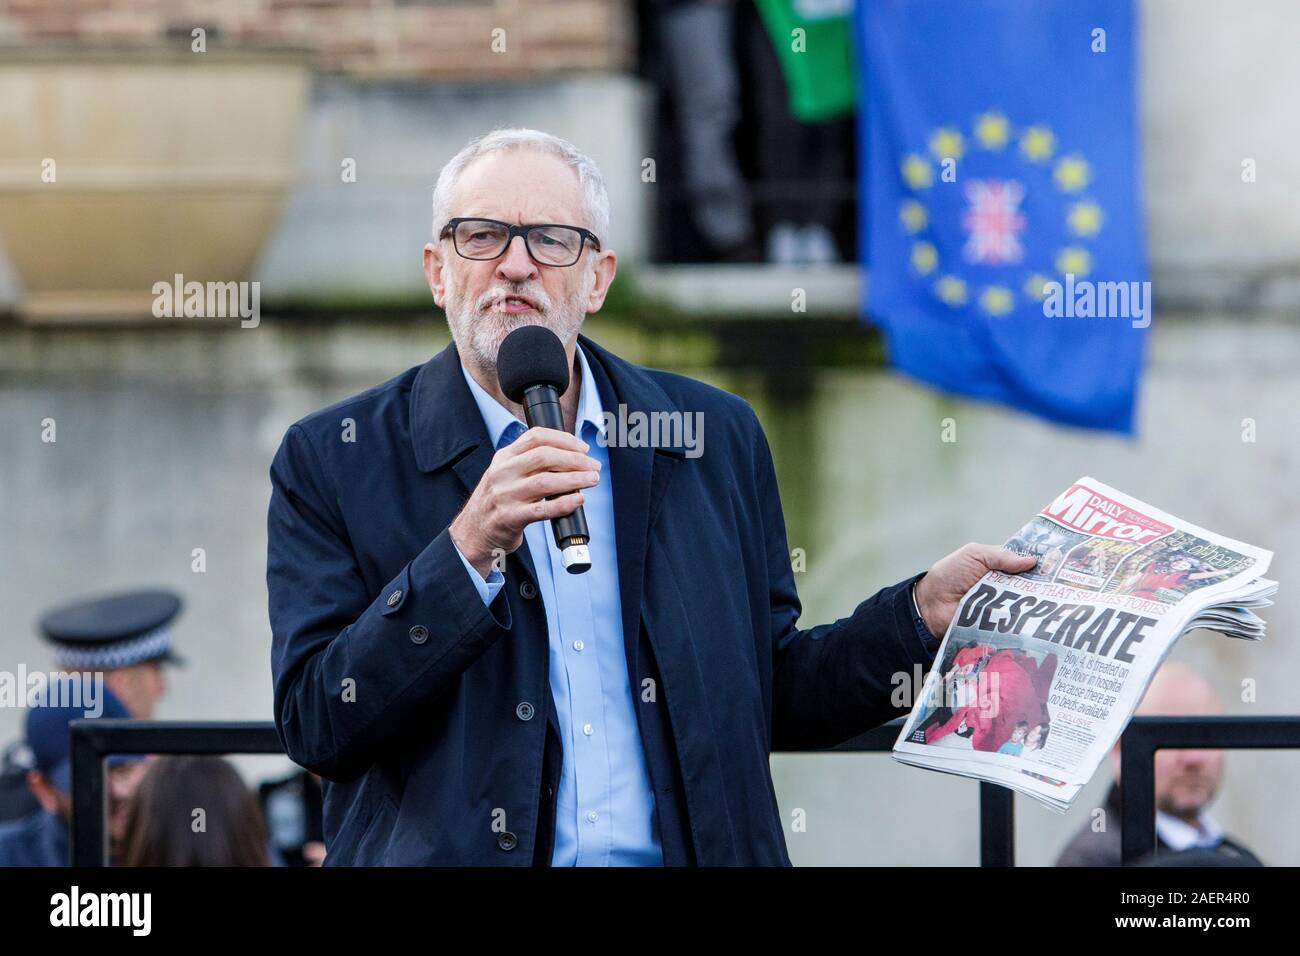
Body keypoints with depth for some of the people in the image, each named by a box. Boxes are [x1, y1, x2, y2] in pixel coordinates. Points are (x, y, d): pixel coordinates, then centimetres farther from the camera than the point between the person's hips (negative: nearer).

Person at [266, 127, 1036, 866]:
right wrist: (472, 548, -13)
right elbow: (315, 725, -5)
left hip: (681, 854, 2)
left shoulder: (715, 437, 11)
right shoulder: (333, 463, 4)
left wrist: (927, 610, 5)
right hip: (461, 853, -2)